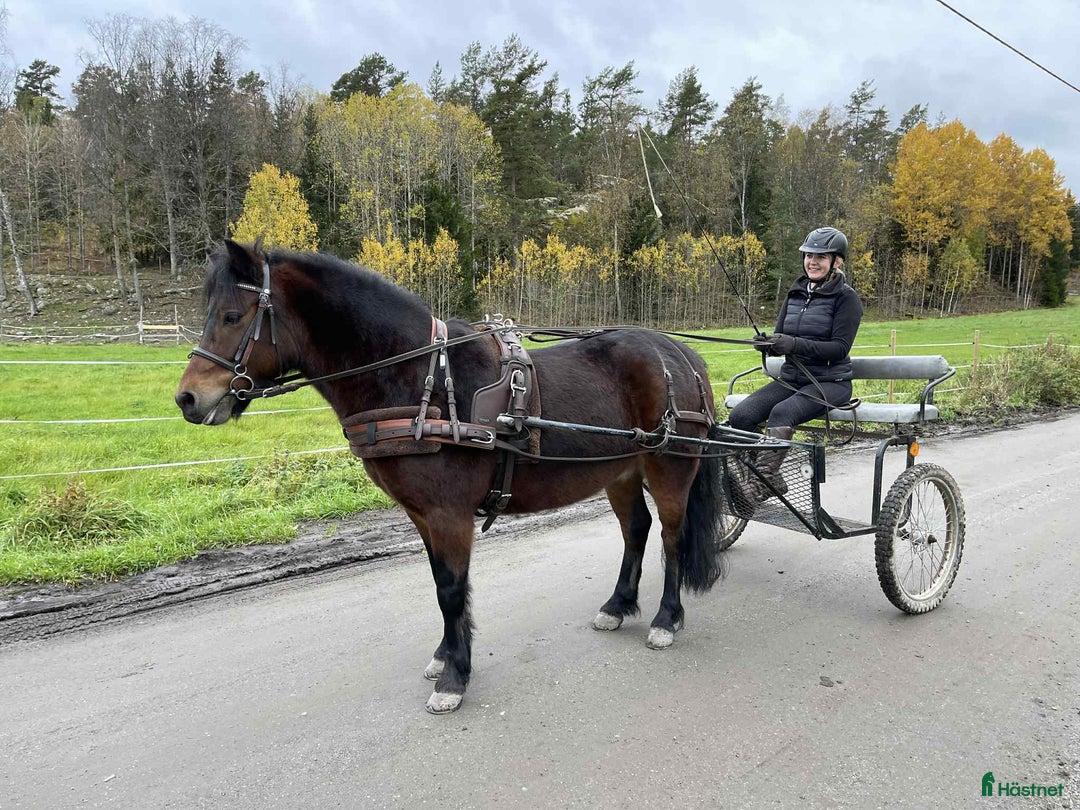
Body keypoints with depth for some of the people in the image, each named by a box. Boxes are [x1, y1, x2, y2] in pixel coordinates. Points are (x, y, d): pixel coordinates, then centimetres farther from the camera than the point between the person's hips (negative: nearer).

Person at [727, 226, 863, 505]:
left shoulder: (846, 298, -4)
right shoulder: (796, 293, 13)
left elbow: (840, 347, -14)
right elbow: (781, 340, 12)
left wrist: (795, 344, -27)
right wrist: (768, 343, -13)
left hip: (830, 382, -6)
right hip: (791, 378, 6)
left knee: (782, 413, -35)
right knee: (740, 415, -19)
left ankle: (759, 484, -30)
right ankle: (770, 479, -7)